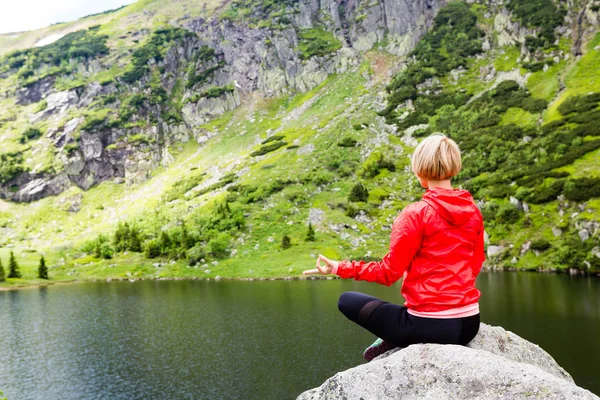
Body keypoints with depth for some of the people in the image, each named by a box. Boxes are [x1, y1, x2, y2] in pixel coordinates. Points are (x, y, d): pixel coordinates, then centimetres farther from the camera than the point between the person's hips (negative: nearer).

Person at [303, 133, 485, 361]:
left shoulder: (416, 214, -14)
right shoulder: (473, 211, 4)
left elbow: (389, 272, -11)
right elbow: (475, 265, 14)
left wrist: (339, 268, -4)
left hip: (429, 326, -6)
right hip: (470, 324, 7)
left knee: (346, 301, 11)